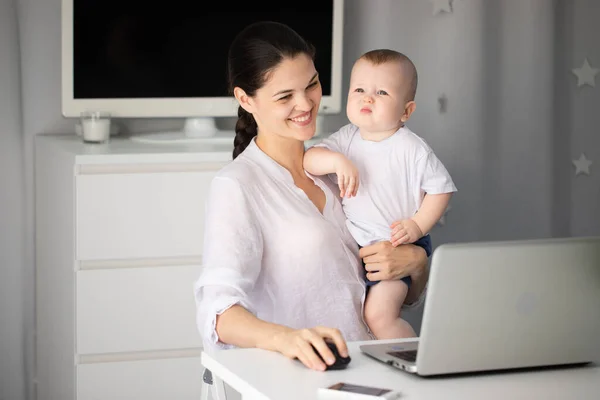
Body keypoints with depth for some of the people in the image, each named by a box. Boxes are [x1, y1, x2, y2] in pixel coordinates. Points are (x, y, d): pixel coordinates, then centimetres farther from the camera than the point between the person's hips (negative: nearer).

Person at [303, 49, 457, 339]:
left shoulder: (412, 149, -13)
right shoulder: (346, 139, -1)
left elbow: (441, 188, -9)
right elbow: (309, 159, -12)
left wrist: (418, 225, -18)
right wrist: (337, 161, -31)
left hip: (400, 245, -6)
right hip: (354, 244, 6)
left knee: (379, 313, -18)